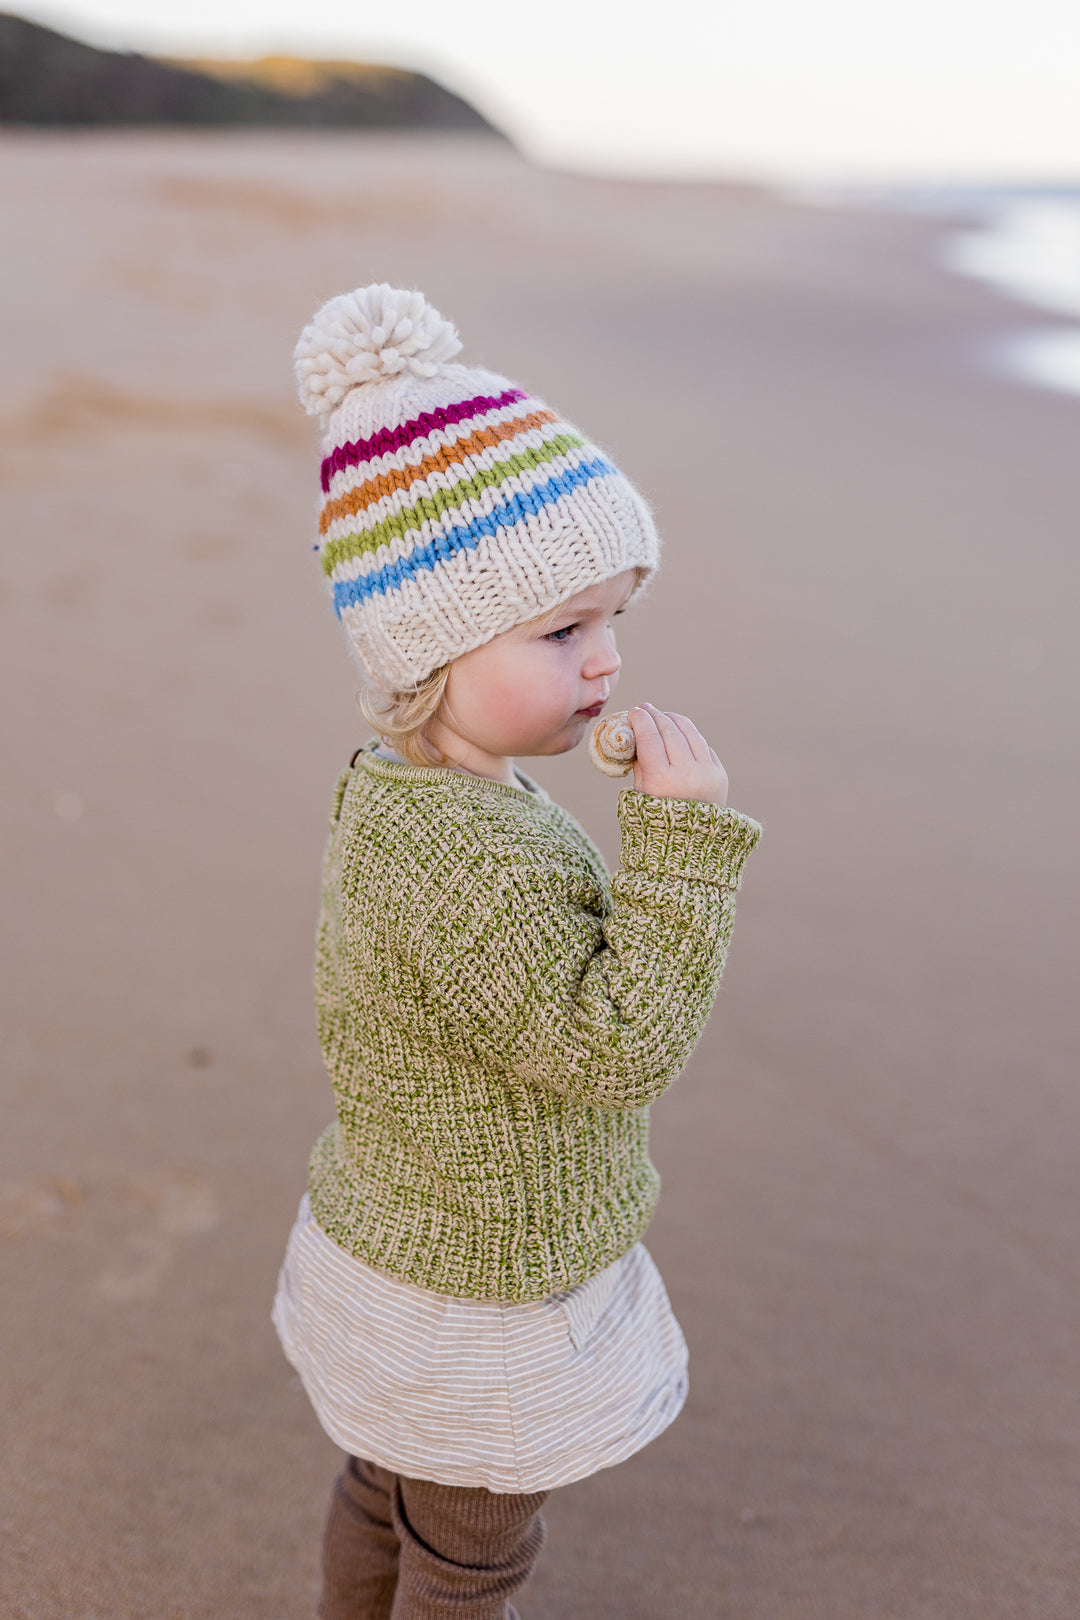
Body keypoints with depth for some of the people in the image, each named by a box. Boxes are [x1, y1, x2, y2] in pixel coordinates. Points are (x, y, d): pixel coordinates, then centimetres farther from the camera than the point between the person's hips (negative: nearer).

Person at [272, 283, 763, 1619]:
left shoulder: (401, 795, -5)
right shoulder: (467, 859, -37)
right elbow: (615, 1046, -34)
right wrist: (682, 842, -36)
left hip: (385, 1239, 9)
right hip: (481, 1304, -8)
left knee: (383, 1491, 32)